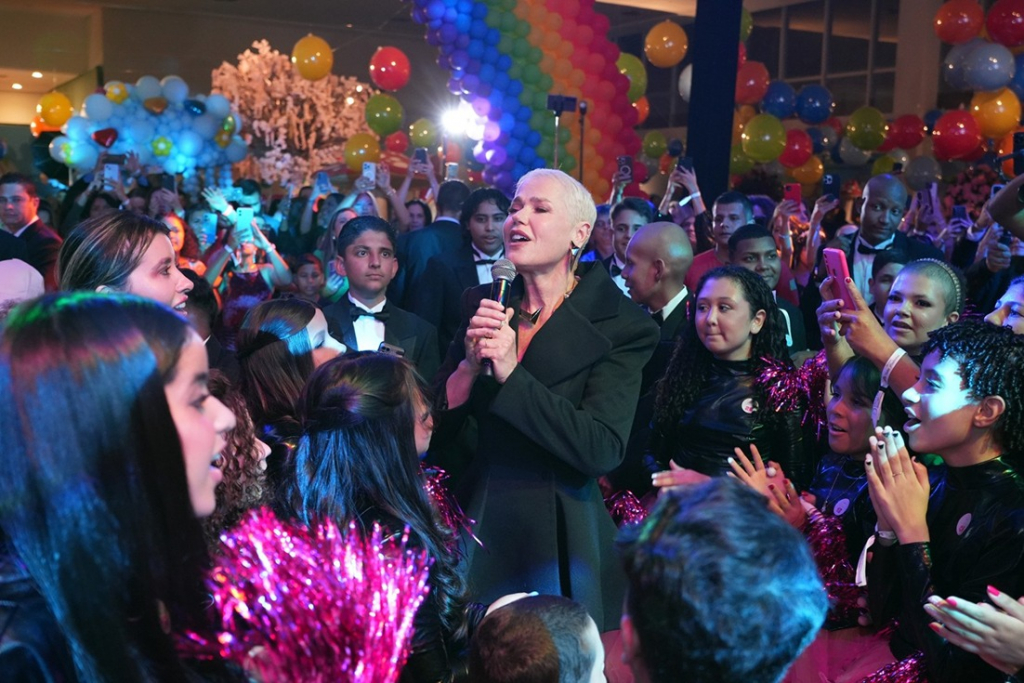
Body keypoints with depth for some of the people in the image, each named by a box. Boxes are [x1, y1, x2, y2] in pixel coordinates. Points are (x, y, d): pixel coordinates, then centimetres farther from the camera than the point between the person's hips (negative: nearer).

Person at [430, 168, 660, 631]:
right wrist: (470, 363, -17)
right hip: (479, 522, 4)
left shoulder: (620, 325, -10)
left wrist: (510, 374, -24)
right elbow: (437, 428, 1)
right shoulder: (483, 305, 3)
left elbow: (603, 450, -20)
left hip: (562, 536, -3)